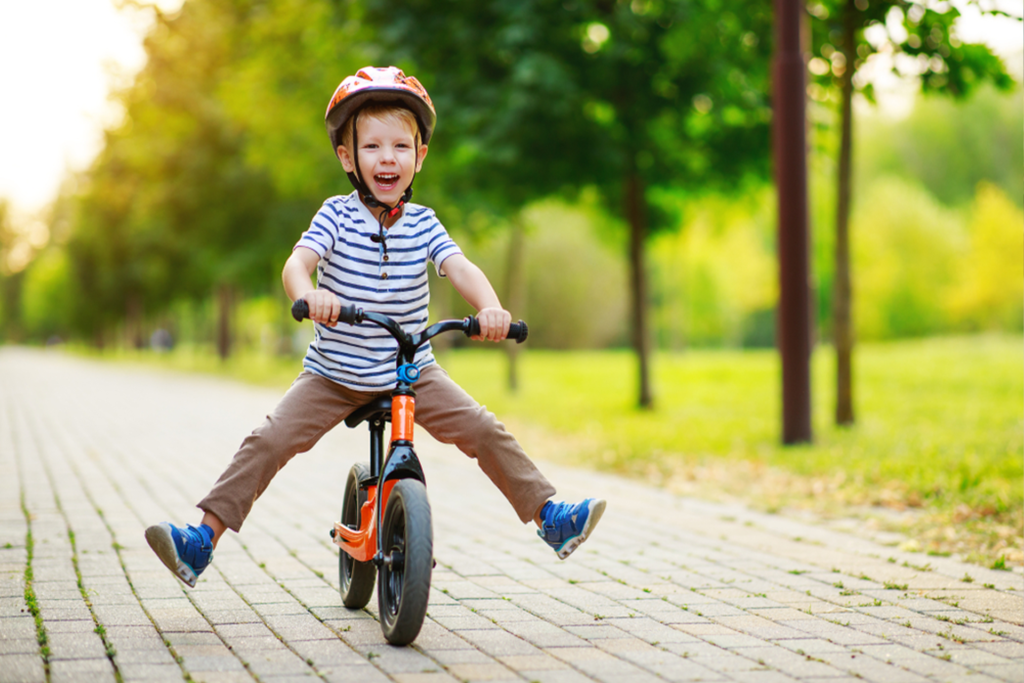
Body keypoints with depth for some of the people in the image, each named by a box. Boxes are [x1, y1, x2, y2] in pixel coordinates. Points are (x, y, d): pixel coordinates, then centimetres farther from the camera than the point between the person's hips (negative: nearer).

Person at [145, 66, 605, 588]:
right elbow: (297, 262, -24)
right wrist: (308, 294, -49)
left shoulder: (423, 225, -3)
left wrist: (490, 307, -39)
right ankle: (204, 537, -10)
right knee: (269, 441, -15)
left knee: (483, 430, -9)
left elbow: (461, 269, -16)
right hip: (334, 374, -1)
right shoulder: (337, 216, -9)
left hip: (412, 371, 2)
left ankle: (548, 515, 4)